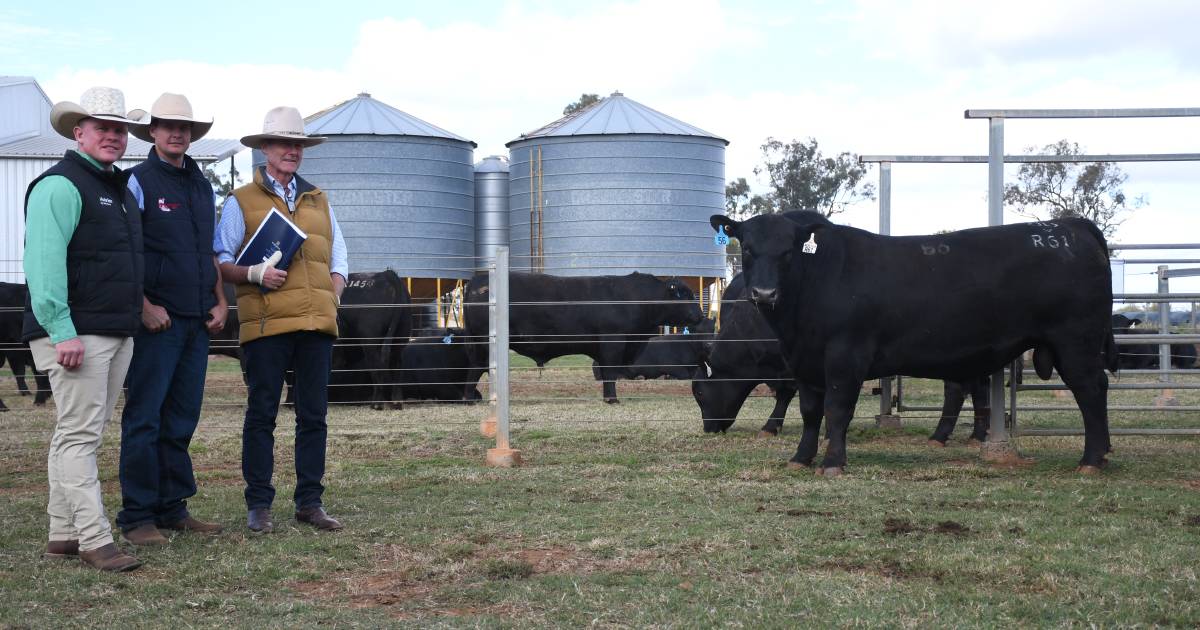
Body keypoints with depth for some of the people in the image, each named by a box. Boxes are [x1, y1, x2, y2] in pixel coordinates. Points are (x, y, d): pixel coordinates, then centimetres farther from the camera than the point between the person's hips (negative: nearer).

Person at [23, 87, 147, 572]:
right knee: (79, 435, -8)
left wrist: (137, 319, 20)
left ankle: (63, 535, 16)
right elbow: (45, 264, -18)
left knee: (80, 435, 11)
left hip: (118, 332, 9)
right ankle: (95, 540, -10)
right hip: (75, 333, -9)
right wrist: (63, 331, -23)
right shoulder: (60, 186, -10)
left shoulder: (119, 188, 19)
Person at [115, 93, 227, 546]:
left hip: (197, 320, 6)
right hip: (156, 319, -6)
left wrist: (219, 302, 12)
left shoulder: (202, 185, 17)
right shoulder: (138, 182, -3)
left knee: (182, 419, 9)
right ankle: (138, 517, -1)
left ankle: (173, 508, 16)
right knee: (144, 418, -5)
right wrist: (145, 306, -14)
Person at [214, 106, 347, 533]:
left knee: (314, 415, 5)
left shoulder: (318, 201, 21)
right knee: (262, 414, -1)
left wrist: (332, 295, 7)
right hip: (266, 324, -4)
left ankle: (309, 502, 12)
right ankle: (259, 505, 5)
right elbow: (220, 262, 4)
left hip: (316, 323, 4)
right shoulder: (241, 202, 8)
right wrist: (255, 274, -13)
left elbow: (338, 259, 24)